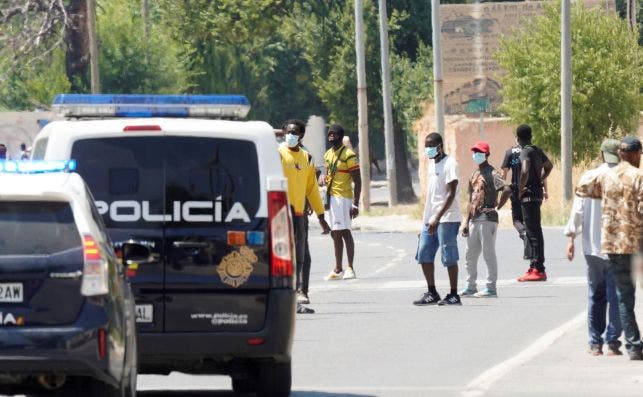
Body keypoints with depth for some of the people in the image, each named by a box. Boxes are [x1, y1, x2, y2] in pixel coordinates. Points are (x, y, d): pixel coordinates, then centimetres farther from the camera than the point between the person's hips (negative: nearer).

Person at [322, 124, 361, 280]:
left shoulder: (348, 155, -10)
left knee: (344, 231, -10)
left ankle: (350, 268, -7)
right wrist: (326, 199, 20)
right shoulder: (328, 155, 14)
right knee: (335, 233, 9)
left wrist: (356, 204, -16)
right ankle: (338, 269, 14)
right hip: (331, 197, 8)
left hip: (343, 197, -8)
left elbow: (357, 181, -11)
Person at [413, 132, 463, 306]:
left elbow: (451, 194, -18)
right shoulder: (432, 163, 17)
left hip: (447, 219, -9)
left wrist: (437, 218, -24)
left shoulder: (449, 164, -11)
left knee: (449, 257, -5)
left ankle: (454, 295, 1)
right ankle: (431, 293, 15)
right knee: (424, 255, 7)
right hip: (430, 219, 9)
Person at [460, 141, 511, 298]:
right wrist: (467, 222, 14)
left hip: (487, 219, -9)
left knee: (488, 254, -6)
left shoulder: (492, 174, -9)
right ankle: (470, 286, 21)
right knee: (470, 255, 12)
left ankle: (491, 288, -2)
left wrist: (498, 206, -14)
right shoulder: (474, 175, 17)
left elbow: (507, 190, -24)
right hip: (474, 219, 9)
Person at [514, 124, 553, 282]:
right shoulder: (537, 150, 14)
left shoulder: (526, 152, -14)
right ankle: (534, 267, 19)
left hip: (529, 194, -9)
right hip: (537, 192, 9)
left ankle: (538, 270, -11)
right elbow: (549, 166, 30)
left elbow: (525, 171, -29)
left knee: (533, 232, -9)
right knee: (532, 232, 15)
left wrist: (520, 191, -18)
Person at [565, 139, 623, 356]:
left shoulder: (589, 178, -1)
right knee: (616, 295, 4)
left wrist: (571, 237, 7)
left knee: (595, 295, 12)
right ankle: (612, 343, 1)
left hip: (593, 246, 2)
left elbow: (578, 209, 1)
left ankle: (595, 344, 12)